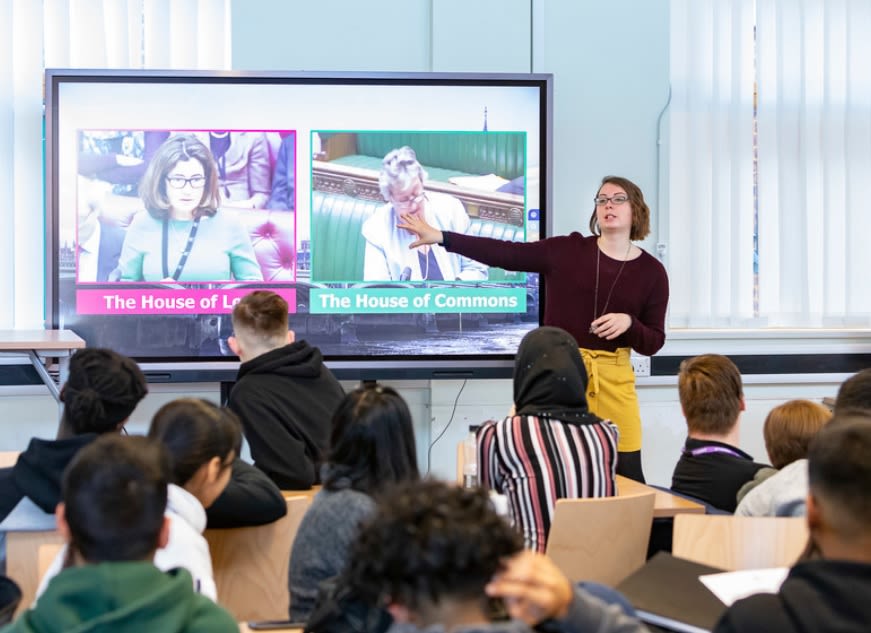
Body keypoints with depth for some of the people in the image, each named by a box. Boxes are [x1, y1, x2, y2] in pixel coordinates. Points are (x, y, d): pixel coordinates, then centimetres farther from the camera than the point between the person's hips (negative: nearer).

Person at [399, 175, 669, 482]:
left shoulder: (652, 271, 3)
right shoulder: (566, 251, 0)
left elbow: (654, 343, 4)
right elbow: (503, 253, -7)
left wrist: (628, 323, -18)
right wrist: (441, 236, -15)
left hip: (613, 379, 0)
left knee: (627, 474, -1)